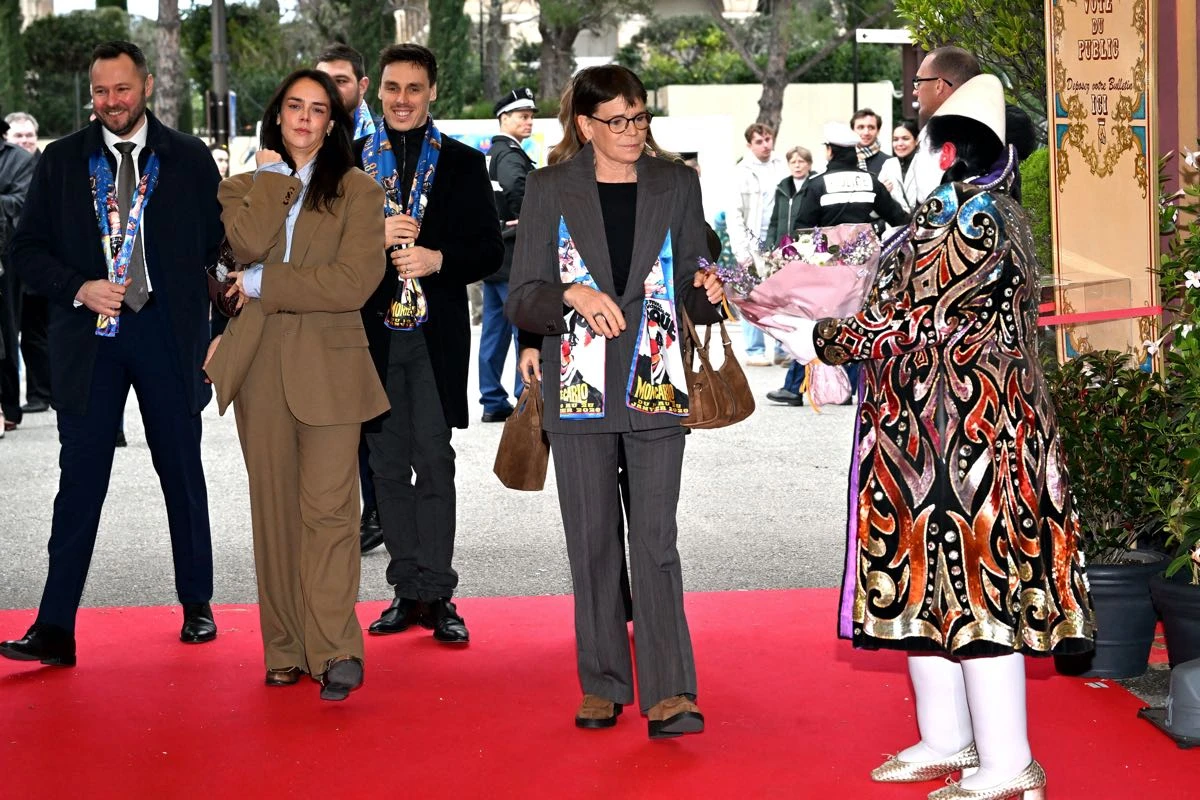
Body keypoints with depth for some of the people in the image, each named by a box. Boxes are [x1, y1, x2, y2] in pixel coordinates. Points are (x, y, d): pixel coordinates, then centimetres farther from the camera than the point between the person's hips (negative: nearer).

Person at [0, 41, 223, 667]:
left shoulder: (190, 159, 4)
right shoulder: (61, 161, 5)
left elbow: (220, 241, 6)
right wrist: (79, 289, -10)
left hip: (168, 334, 0)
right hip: (89, 339, 0)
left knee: (182, 473, 10)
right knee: (80, 479, -2)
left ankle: (196, 607, 25)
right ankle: (54, 629, -3)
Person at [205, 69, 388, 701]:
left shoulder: (357, 191, 4)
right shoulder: (245, 188, 14)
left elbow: (353, 283, -9)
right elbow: (249, 244, -10)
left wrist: (263, 285, -6)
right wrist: (273, 175, -2)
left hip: (328, 365, -3)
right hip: (260, 366, 3)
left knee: (327, 508, -10)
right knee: (274, 510, 6)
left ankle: (335, 650, -10)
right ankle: (286, 650, 12)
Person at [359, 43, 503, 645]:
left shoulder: (462, 164, 7)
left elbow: (489, 251, 3)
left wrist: (437, 260, -13)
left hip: (436, 334, -2)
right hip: (372, 331, 2)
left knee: (434, 463, -4)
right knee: (389, 467, 5)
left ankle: (436, 594, 0)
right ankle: (407, 590, 12)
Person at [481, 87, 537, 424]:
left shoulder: (488, 155, 18)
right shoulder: (510, 154, -13)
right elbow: (516, 186, -34)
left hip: (491, 253, 10)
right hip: (513, 256, -10)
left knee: (495, 329, 11)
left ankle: (493, 402, 15)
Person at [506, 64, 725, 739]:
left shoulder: (676, 185, 8)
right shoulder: (550, 190, 4)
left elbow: (692, 290, 12)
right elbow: (522, 301, 0)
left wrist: (707, 293, -11)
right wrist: (572, 294, -19)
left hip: (656, 389, 0)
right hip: (580, 390, 0)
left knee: (656, 541, -7)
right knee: (593, 544, 7)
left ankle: (669, 695, -9)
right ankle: (603, 686, 18)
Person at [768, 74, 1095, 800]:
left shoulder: (957, 217, -15)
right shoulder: (1005, 219, 14)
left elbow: (900, 323, -16)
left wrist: (821, 340, -2)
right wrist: (846, 346, 16)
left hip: (955, 432, -10)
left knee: (969, 582, -6)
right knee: (935, 580, 15)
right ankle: (947, 742, 23)